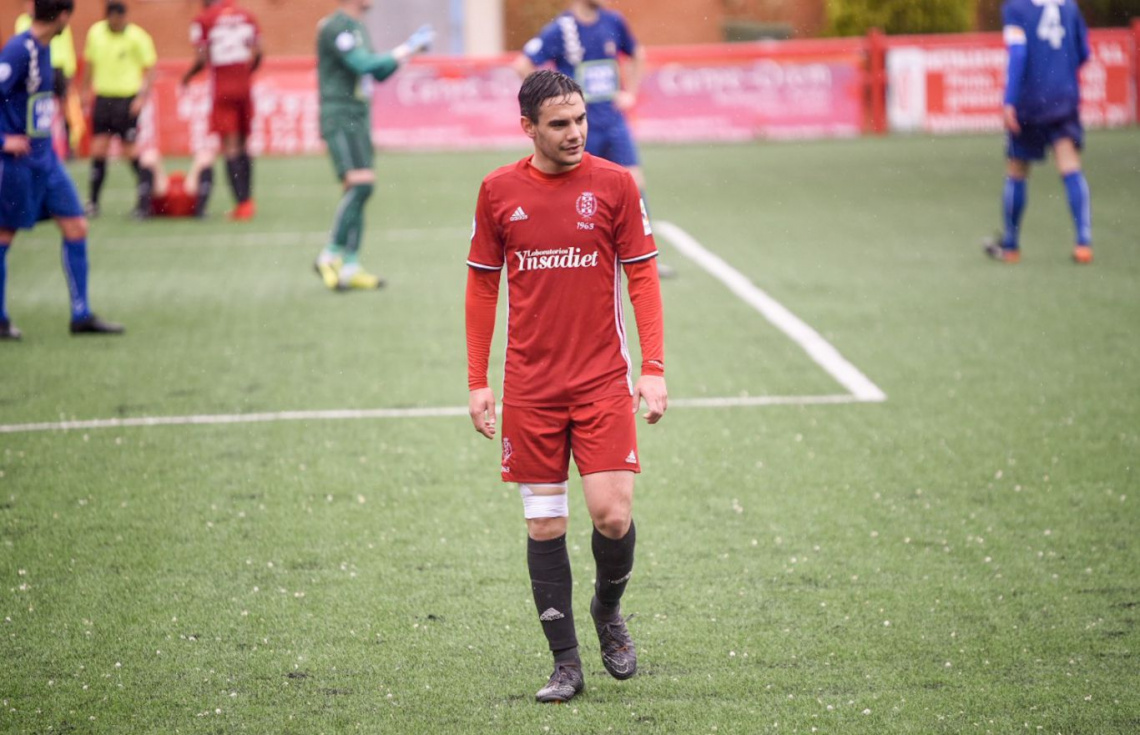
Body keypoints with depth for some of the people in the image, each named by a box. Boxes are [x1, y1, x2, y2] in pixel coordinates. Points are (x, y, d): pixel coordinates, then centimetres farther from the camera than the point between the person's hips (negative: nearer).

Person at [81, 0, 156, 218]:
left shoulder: (137, 37, -9)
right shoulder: (95, 33, 5)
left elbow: (149, 69, -6)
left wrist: (142, 97, -15)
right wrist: (86, 91, 17)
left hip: (127, 99, -4)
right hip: (102, 97, 4)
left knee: (130, 149, -4)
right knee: (98, 149, 2)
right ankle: (93, 202, 9)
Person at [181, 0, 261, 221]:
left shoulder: (204, 20, -6)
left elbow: (202, 59, -10)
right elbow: (258, 54, 6)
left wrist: (187, 76, 8)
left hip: (222, 90, -5)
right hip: (245, 87, 5)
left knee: (230, 147, -3)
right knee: (243, 146, 14)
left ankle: (243, 202, -9)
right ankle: (247, 199, 16)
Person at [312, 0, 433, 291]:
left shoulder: (358, 28, 18)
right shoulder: (335, 27, -12)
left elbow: (378, 73, 24)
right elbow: (363, 64, -23)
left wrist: (411, 48, 14)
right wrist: (407, 49, -16)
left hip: (359, 119, 9)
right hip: (340, 118, -9)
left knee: (357, 190, 6)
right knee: (360, 183, -19)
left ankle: (350, 267, 8)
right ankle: (330, 256, -12)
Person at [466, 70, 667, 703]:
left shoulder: (614, 184, -1)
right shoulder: (498, 191, 3)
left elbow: (642, 278, 2)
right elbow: (481, 288, 9)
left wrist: (654, 369, -6)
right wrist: (477, 382, 5)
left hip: (603, 383, -1)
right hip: (528, 388, 1)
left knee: (612, 514, -10)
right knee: (544, 524, 1)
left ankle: (608, 610, 20)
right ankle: (565, 663, 10)